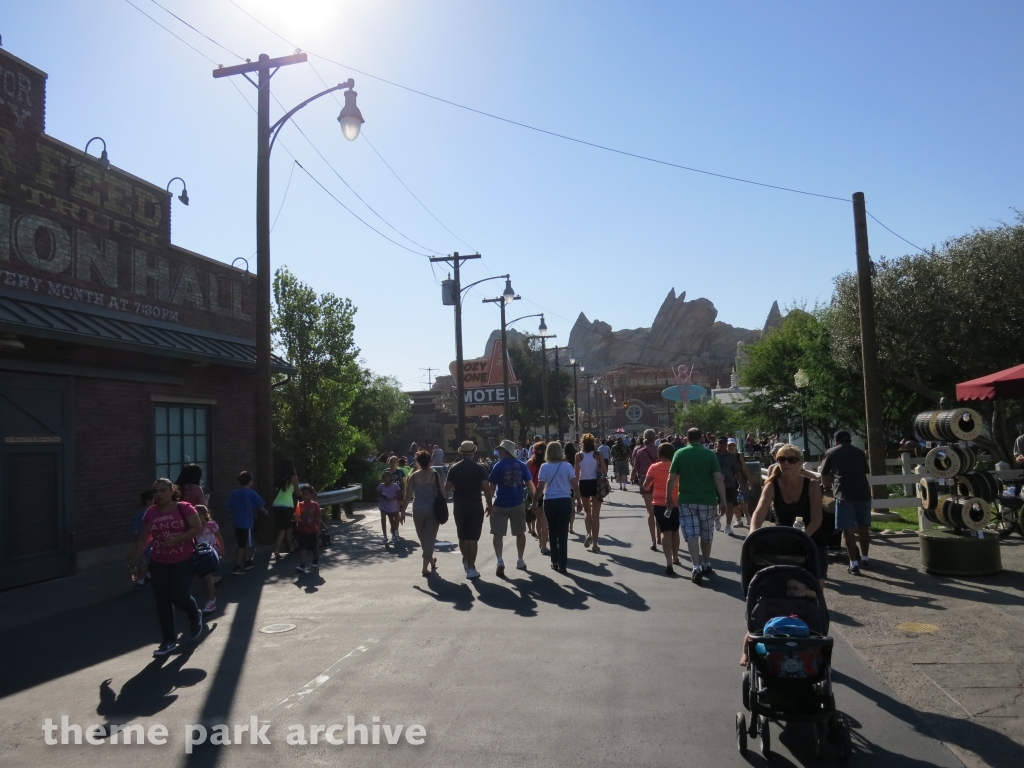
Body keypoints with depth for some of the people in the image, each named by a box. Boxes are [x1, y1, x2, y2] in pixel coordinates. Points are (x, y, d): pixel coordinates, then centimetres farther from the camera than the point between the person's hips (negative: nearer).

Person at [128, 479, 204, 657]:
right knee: (162, 602, 4)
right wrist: (134, 561, 7)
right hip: (158, 563, 4)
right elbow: (143, 539, 10)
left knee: (180, 596, -7)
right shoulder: (150, 513, 4)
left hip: (182, 561, -4)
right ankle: (169, 641, 14)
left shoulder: (184, 508, -9)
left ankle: (196, 616, 28)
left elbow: (197, 529, -11)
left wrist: (177, 539, -23)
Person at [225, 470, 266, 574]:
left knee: (244, 543, 19)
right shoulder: (251, 493, -8)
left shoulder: (234, 493, 4)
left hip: (236, 523, 5)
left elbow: (229, 508, 5)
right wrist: (265, 512, 15)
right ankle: (237, 568, -6)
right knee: (242, 545, -2)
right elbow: (261, 508, -6)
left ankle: (247, 562, 31)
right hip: (246, 523, -5)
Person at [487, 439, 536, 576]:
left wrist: (489, 504, 2)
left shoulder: (499, 466, -7)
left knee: (498, 534, 3)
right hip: (518, 504, 3)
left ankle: (500, 561, -12)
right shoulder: (522, 465, 2)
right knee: (520, 533, 17)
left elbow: (491, 487, -7)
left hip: (500, 505, -3)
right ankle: (520, 561, 24)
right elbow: (530, 484, -1)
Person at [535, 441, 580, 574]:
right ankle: (562, 564, 4)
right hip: (565, 501, 0)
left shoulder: (544, 467, -4)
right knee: (563, 533, 4)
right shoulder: (567, 466, -3)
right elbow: (575, 486, -3)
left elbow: (540, 487, -5)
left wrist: (537, 502, 4)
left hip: (550, 502, 0)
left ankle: (555, 561, 23)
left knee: (553, 532, 17)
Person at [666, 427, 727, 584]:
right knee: (706, 535, 16)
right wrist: (723, 500, -1)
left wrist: (668, 497, 7)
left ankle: (697, 568, -12)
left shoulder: (680, 453, 0)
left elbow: (671, 479, -3)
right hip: (707, 500, 1)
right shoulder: (710, 454, 0)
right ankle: (706, 566, 30)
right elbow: (718, 478, -6)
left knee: (691, 534, -1)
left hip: (686, 500, -1)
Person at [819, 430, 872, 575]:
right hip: (863, 492, 4)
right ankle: (864, 558, 30)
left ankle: (854, 564, -1)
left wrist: (828, 485, 36)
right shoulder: (859, 452, 19)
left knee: (848, 530, 0)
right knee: (863, 527, 18)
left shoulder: (831, 452, 12)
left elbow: (824, 474, 17)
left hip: (844, 494, -4)